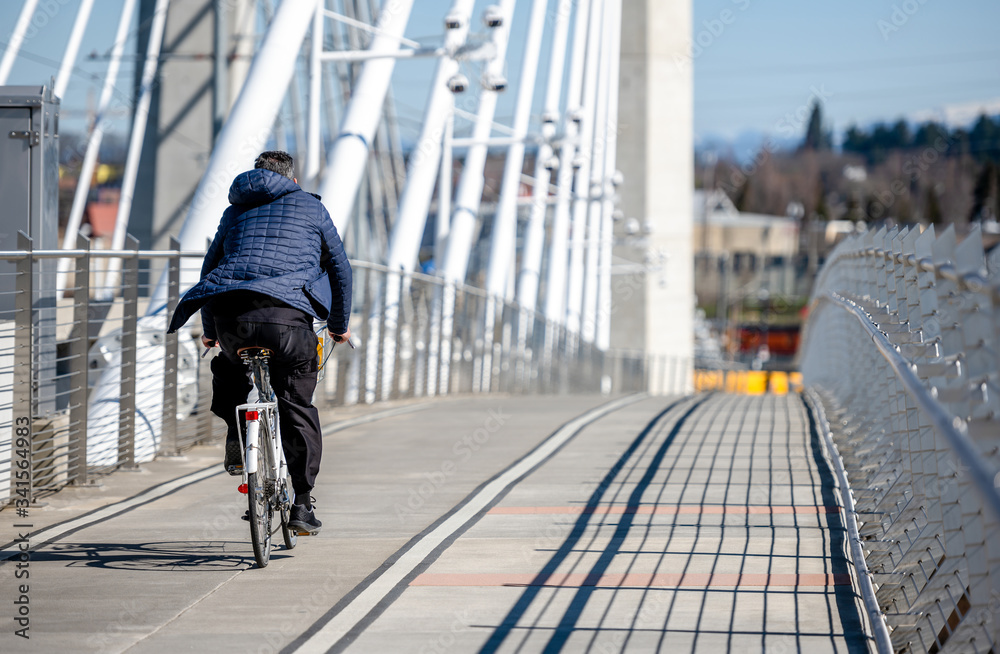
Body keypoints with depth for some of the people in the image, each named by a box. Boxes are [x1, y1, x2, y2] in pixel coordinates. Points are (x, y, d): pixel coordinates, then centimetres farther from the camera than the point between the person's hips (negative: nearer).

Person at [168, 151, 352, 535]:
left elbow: (210, 269, 32)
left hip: (228, 312, 2)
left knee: (227, 369, 35)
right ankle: (301, 505, 5)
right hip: (287, 316, -2)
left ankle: (236, 438, 14)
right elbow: (340, 269, 26)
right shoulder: (310, 207, 23)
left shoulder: (235, 212, 28)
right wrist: (339, 325, 38)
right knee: (298, 409, 8)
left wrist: (210, 330, 44)